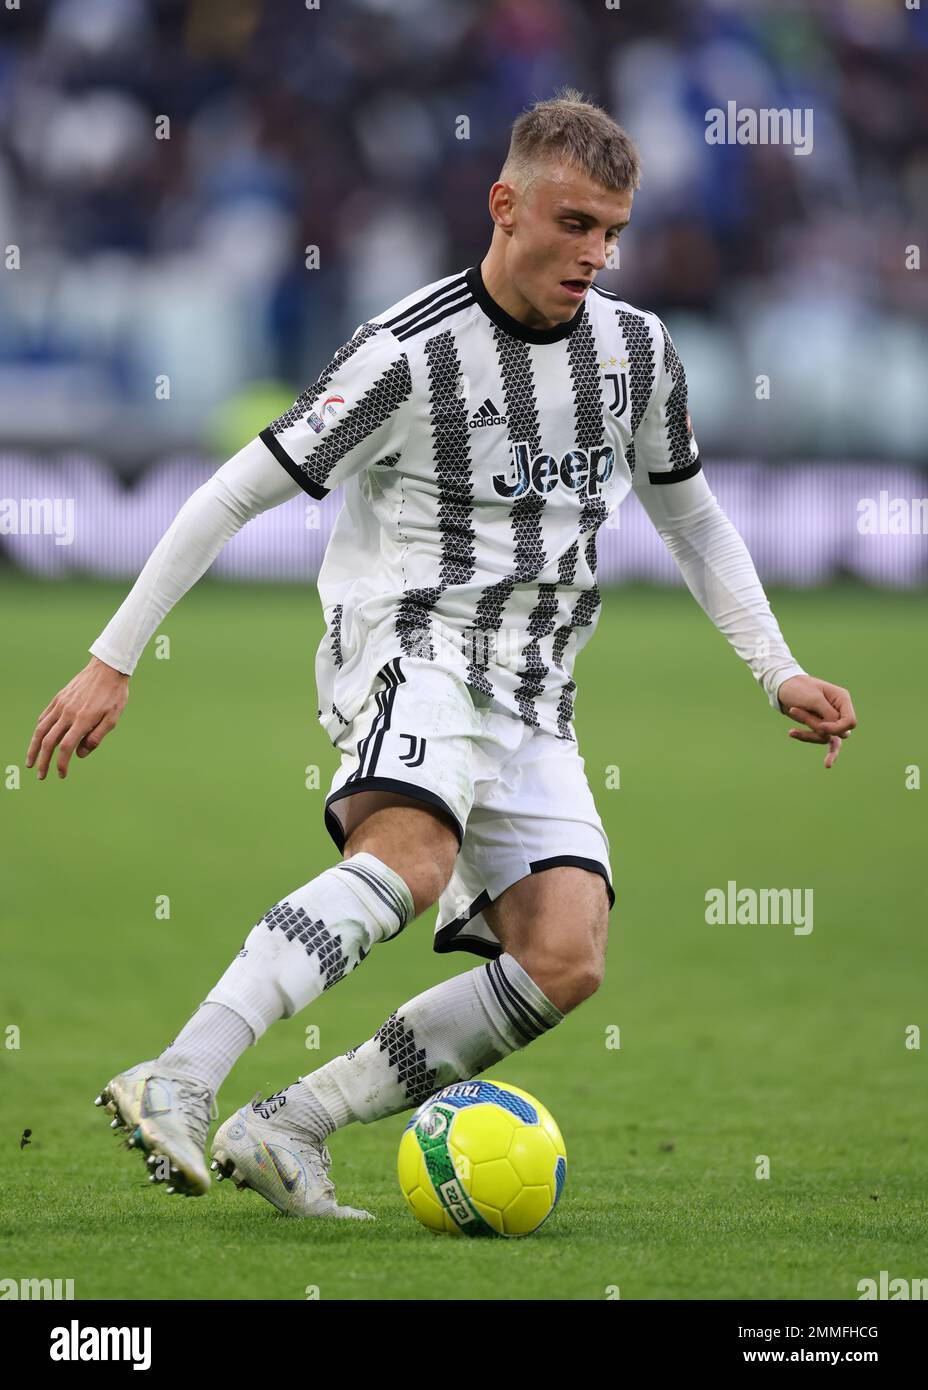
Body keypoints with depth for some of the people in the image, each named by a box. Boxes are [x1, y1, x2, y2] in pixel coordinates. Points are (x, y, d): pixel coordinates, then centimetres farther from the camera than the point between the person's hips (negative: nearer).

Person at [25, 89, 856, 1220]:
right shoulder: (410, 352, -9)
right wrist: (112, 661, -7)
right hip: (410, 639, -6)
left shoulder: (637, 347, 10)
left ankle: (288, 1127, -12)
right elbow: (235, 496, -6)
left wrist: (778, 672, 17)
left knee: (564, 960, -15)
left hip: (534, 697, 6)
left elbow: (689, 518, 26)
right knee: (411, 855, -37)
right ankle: (175, 1084, -46)